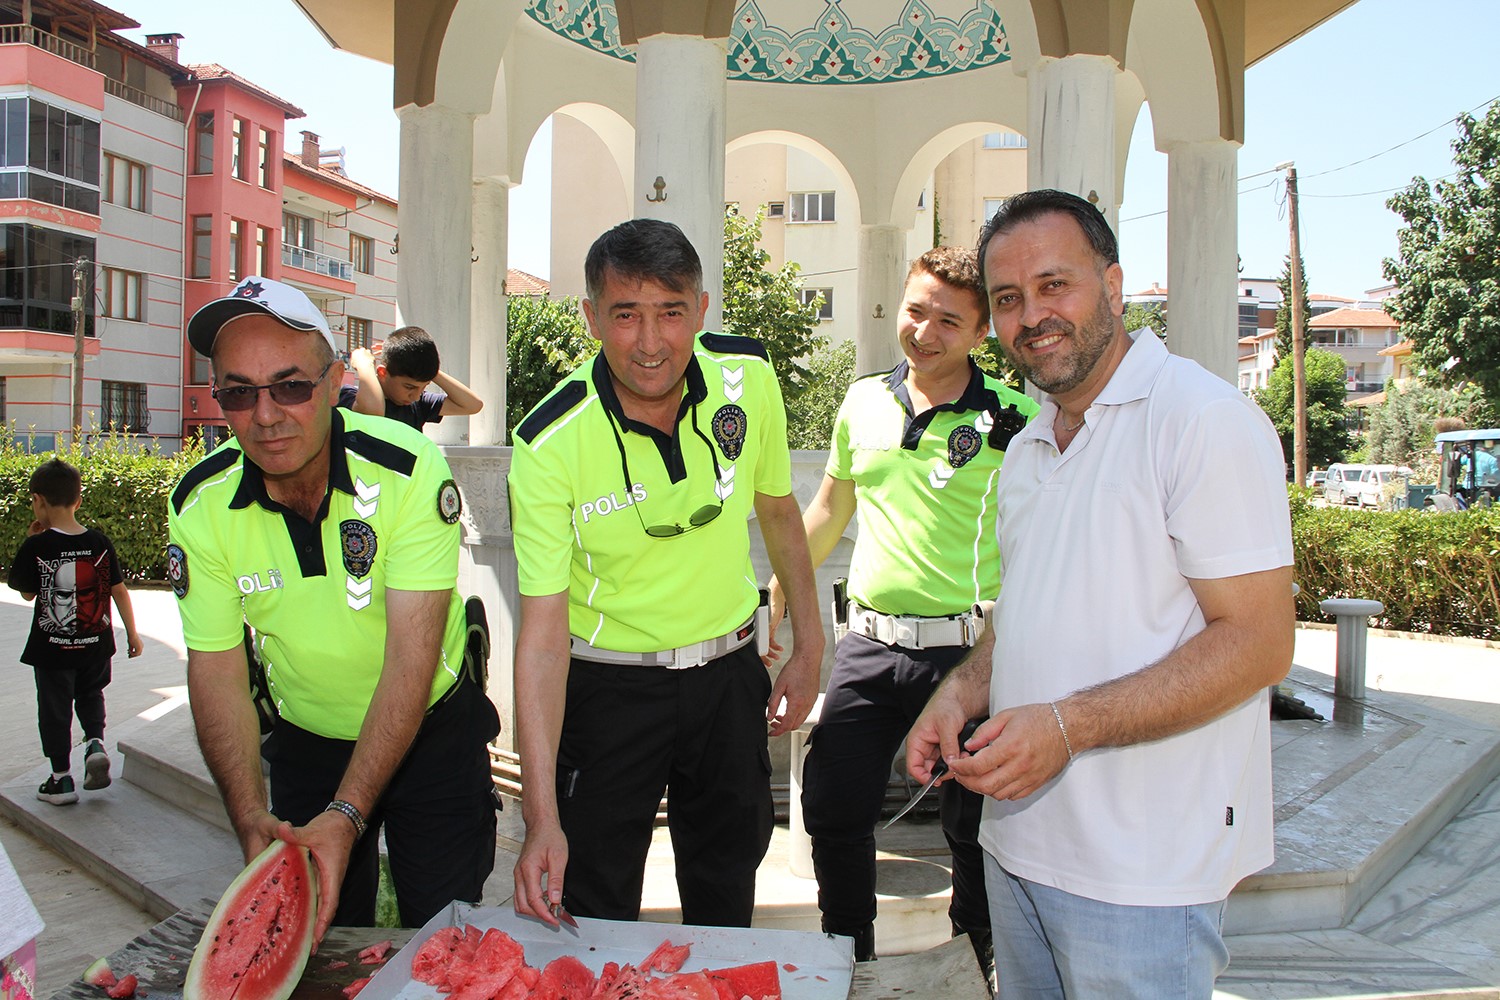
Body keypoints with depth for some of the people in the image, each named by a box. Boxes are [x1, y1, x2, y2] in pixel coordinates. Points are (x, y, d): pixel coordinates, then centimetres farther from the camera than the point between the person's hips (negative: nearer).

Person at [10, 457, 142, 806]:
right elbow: (119, 589, 0)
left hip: (52, 649, -3)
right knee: (91, 693, 26)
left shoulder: (36, 546, -14)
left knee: (55, 709, 11)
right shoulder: (99, 542, -6)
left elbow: (27, 593, 0)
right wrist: (131, 633, 9)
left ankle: (61, 779, 18)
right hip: (95, 646, 3)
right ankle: (95, 743, 4)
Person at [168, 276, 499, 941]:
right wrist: (251, 817, -25)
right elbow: (217, 674, -12)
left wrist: (348, 815, -34)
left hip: (432, 729, -2)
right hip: (305, 742, 3)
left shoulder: (408, 470, -26)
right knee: (319, 943, 14)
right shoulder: (200, 507, -15)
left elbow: (411, 656, -29)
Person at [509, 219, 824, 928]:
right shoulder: (549, 445, -22)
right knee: (598, 910, 8)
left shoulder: (749, 377, -11)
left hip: (728, 674, 4)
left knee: (727, 898, 19)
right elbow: (542, 634, -23)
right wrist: (542, 815, -28)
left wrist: (808, 647, 7)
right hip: (608, 689, -3)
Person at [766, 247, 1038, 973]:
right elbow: (828, 510, 20)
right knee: (832, 808, 6)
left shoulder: (1013, 419, -6)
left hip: (970, 648, -3)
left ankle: (976, 957, 35)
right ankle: (849, 956, 29)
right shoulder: (862, 402, 8)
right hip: (869, 642, 4)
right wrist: (780, 593, 22)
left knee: (975, 823, 9)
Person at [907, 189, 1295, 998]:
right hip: (1018, 839, 8)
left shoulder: (1205, 419, -14)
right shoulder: (1029, 446, 12)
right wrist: (964, 688, 0)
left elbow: (1258, 643, -18)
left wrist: (1067, 725, -25)